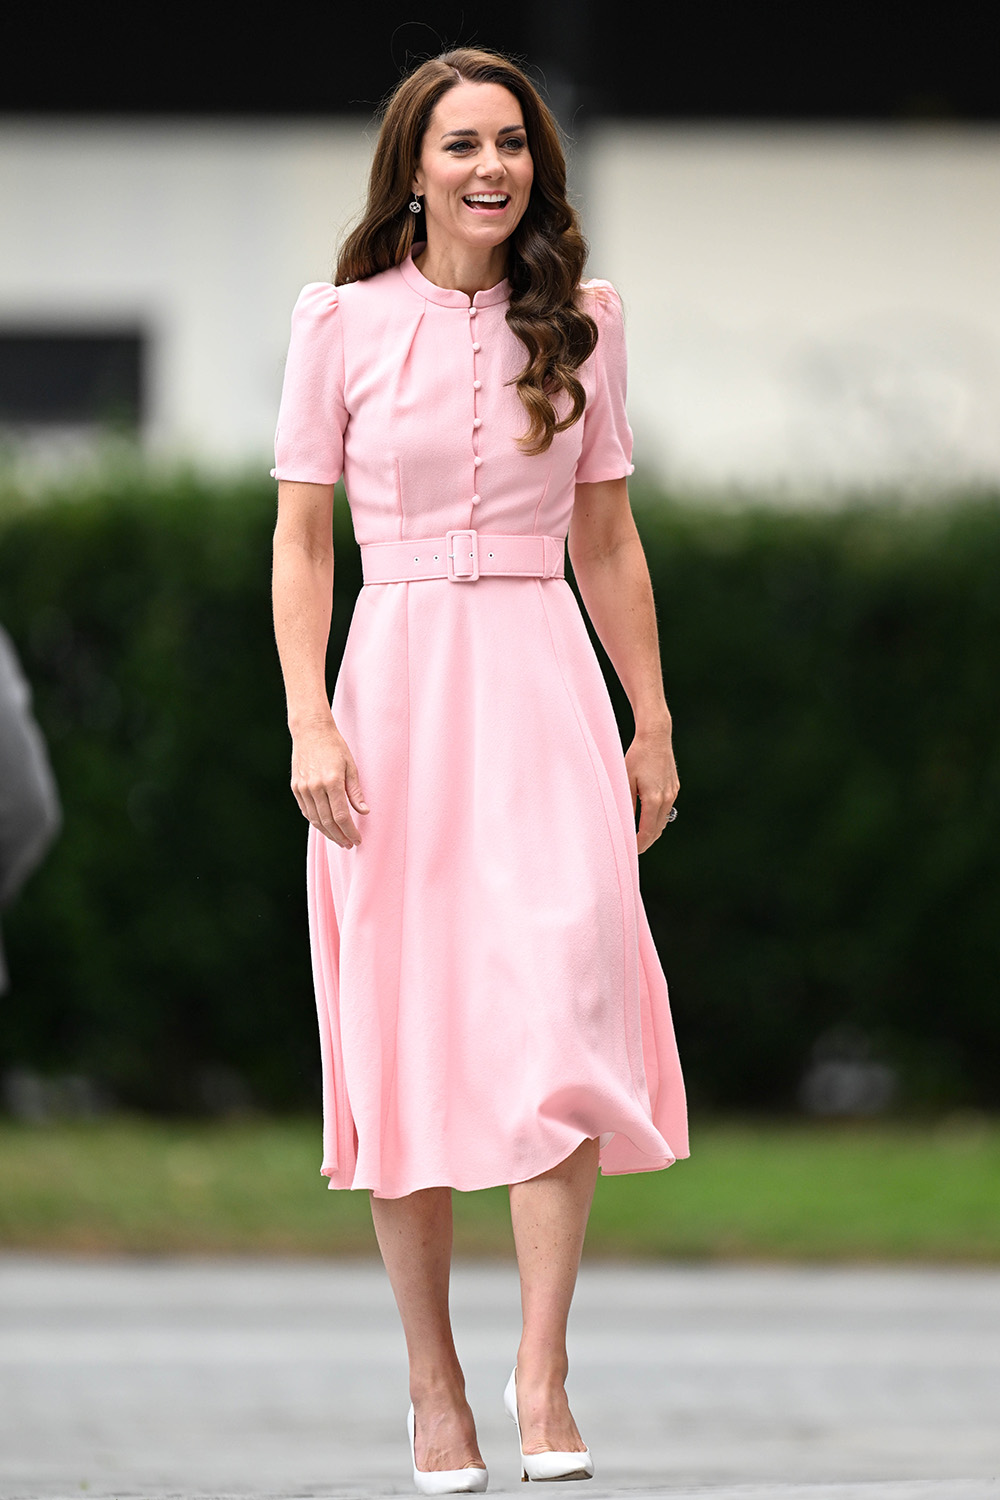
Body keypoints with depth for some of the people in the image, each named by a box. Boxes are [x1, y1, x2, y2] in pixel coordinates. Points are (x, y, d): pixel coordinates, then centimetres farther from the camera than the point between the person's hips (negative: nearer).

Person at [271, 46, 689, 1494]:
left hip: (546, 686, 1)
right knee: (408, 1029, 0)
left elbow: (608, 541, 14)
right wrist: (310, 722, -8)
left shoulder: (580, 324, 9)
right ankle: (433, 1381, 8)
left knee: (562, 1001, -15)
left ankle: (542, 1369, -12)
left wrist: (654, 725, 12)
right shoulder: (344, 324, 2)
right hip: (397, 683, -1)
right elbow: (301, 540, 2)